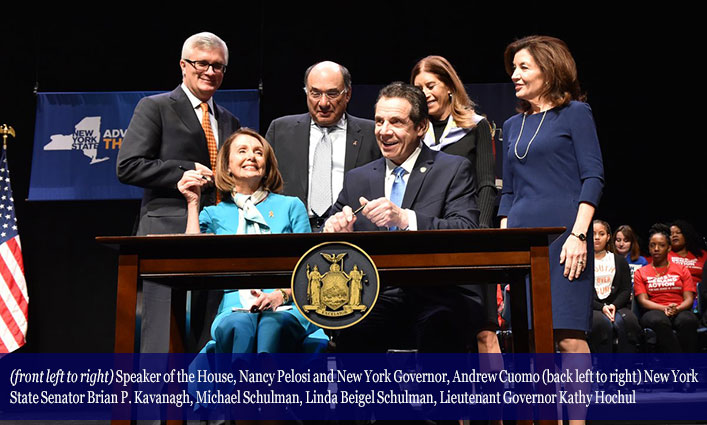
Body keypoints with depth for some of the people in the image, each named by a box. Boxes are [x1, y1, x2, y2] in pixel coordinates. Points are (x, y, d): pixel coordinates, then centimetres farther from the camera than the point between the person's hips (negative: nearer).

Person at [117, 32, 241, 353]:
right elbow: (128, 167, -6)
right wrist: (188, 171, -10)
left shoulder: (229, 121, 22)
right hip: (169, 236, -5)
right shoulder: (154, 108, 4)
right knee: (164, 338, -7)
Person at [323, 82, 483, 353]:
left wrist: (405, 218, -24)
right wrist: (334, 228, -11)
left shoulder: (454, 170, 5)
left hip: (437, 297, -2)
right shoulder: (357, 179, 17)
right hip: (378, 298, 2)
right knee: (350, 332, -29)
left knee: (438, 324, -35)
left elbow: (467, 231, -10)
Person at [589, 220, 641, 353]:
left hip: (617, 306, 2)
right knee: (602, 323, -37)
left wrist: (614, 305, -8)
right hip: (592, 308, -2)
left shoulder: (619, 260, 21)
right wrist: (601, 307, -12)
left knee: (627, 321, -33)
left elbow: (626, 290, 12)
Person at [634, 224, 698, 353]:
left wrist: (677, 309, -13)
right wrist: (665, 308, -14)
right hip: (654, 312, -1)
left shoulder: (682, 270, 21)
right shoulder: (640, 273, 18)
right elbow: (643, 301, 5)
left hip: (680, 312, 1)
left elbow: (689, 299, 10)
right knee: (659, 321, -39)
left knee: (688, 320, -37)